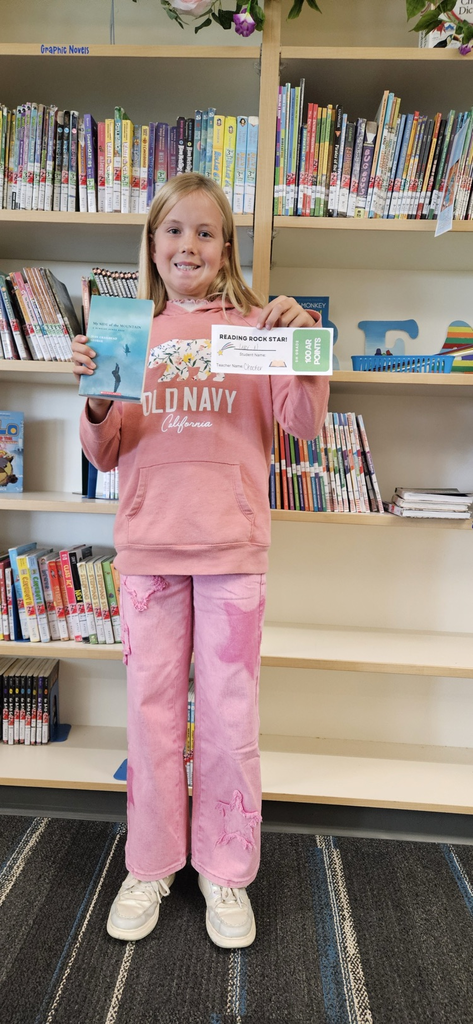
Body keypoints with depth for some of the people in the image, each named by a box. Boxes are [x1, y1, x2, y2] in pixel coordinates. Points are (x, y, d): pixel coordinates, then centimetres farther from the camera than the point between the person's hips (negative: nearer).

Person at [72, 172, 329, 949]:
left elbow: (304, 425, -1)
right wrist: (96, 401, -11)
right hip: (149, 545, 2)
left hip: (232, 548, -1)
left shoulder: (255, 327, 5)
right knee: (152, 711, 9)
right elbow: (104, 454, 9)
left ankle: (226, 872, 28)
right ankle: (150, 866, 30)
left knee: (229, 716, 6)